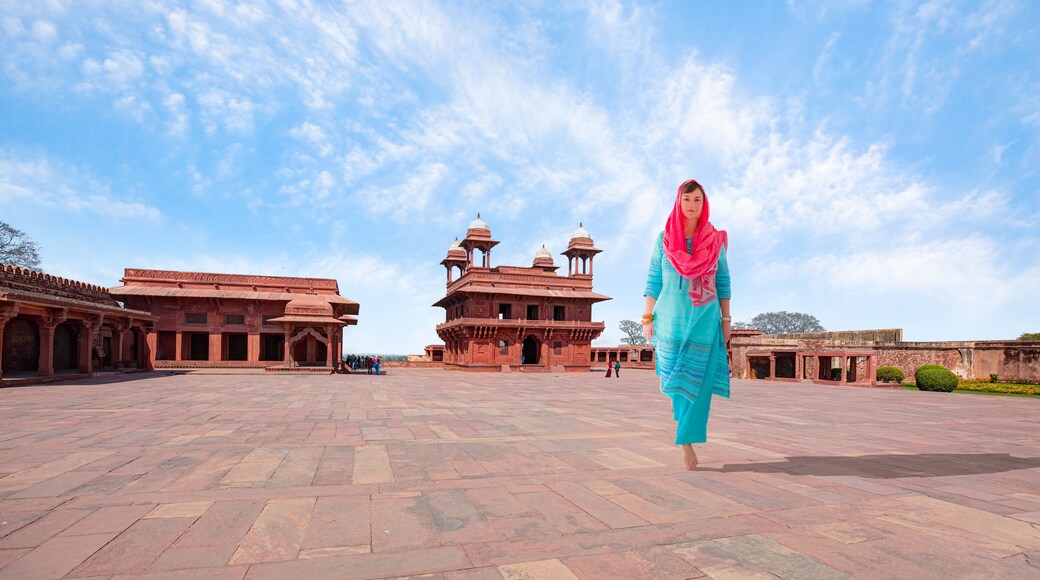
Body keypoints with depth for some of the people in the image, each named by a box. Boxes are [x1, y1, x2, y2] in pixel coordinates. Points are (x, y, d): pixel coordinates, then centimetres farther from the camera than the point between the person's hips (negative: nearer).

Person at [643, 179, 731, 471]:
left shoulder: (715, 239, 4)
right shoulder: (664, 238, 2)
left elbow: (723, 282, 7)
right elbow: (653, 280, 3)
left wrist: (726, 320, 4)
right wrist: (648, 317, -1)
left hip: (705, 319, 0)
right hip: (671, 318, 0)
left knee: (698, 380, -5)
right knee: (675, 376, 9)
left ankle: (687, 439, 3)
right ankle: (685, 418, 36)